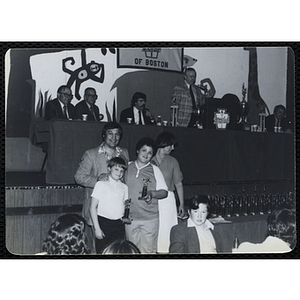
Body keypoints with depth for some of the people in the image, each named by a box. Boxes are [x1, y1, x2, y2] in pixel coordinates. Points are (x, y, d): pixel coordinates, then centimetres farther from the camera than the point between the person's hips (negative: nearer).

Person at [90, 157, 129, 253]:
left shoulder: (124, 187, 10)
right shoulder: (101, 184, -2)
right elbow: (93, 208, -4)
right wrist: (97, 228, -9)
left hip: (119, 225, 4)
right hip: (104, 223, -4)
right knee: (102, 251, -2)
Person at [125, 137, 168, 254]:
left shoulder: (155, 170, 6)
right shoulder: (127, 167, 8)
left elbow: (164, 192, 4)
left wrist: (152, 194, -14)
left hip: (150, 218, -1)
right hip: (130, 217, 1)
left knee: (148, 250, -2)